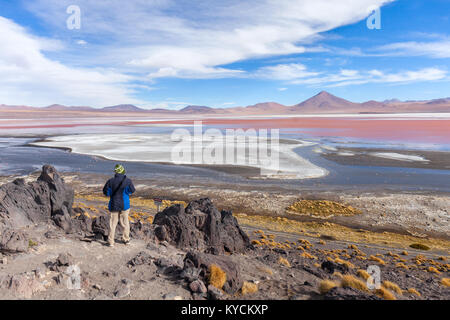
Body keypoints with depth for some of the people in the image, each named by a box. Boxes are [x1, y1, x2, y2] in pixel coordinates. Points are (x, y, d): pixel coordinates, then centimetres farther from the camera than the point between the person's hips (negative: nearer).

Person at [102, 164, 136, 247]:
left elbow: (106, 192, -2)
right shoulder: (128, 181, -10)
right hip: (124, 204, 0)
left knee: (113, 222, 8)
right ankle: (126, 239, 22)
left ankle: (111, 241, 9)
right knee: (125, 221, 13)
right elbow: (132, 191, -2)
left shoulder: (111, 181, -9)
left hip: (114, 205, 0)